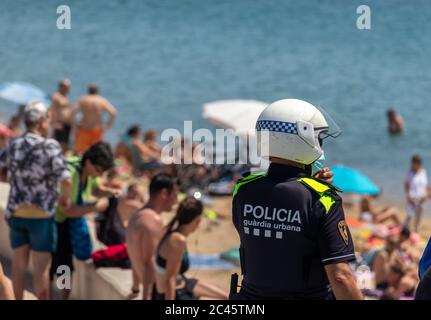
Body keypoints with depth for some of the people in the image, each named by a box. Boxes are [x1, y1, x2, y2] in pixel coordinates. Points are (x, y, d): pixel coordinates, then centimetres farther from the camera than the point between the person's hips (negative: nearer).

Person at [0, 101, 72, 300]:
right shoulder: (50, 146, -14)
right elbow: (65, 179, -21)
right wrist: (65, 197, -2)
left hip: (16, 214, 5)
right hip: (41, 215, -5)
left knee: (19, 263, 14)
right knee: (41, 267, 4)